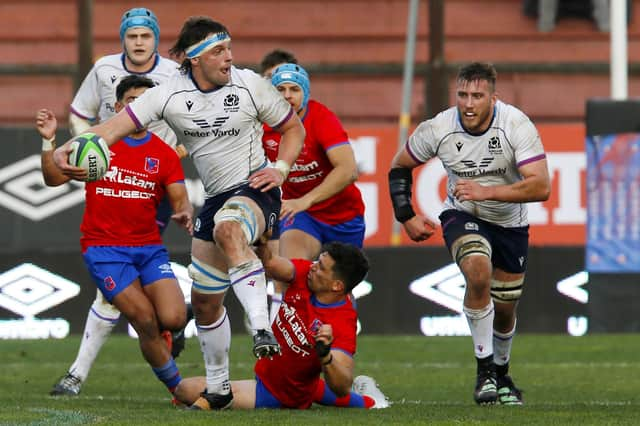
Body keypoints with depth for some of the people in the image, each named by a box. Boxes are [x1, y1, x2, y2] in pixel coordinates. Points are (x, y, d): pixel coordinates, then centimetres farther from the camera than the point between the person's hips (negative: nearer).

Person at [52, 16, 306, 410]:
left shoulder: (250, 85, -6)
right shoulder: (170, 95, -5)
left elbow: (294, 128, 8)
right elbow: (117, 125, -14)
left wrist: (280, 168, -9)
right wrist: (68, 148, -31)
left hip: (256, 189, -5)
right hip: (216, 197, 5)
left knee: (227, 230, -40)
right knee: (204, 300, 10)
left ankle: (262, 329, -46)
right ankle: (218, 387, 29)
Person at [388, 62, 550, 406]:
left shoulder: (516, 126, -25)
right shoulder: (438, 129, -19)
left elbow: (540, 187, -32)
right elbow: (399, 167, 1)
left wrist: (486, 191, -38)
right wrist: (406, 217, -4)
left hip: (510, 222, 1)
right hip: (462, 216, -1)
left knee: (505, 309, 10)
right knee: (478, 273, -31)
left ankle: (501, 373, 40)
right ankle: (484, 369, -19)